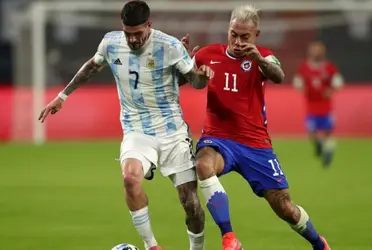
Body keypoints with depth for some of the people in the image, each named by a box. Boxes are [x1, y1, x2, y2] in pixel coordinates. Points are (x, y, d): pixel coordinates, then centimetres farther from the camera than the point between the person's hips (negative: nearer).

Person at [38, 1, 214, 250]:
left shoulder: (169, 46, -14)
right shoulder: (110, 43, -5)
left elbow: (195, 81, -3)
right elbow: (92, 67, 17)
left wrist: (202, 75, -27)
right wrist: (63, 95, 22)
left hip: (172, 131, -1)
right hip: (137, 132, 1)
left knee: (191, 202, -3)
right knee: (130, 177, -31)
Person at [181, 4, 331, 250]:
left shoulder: (262, 57, -2)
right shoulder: (209, 54, 2)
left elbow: (278, 77, -24)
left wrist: (259, 59, -45)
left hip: (255, 144, 0)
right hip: (218, 138, 0)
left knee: (285, 208, 1)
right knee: (204, 165, -36)